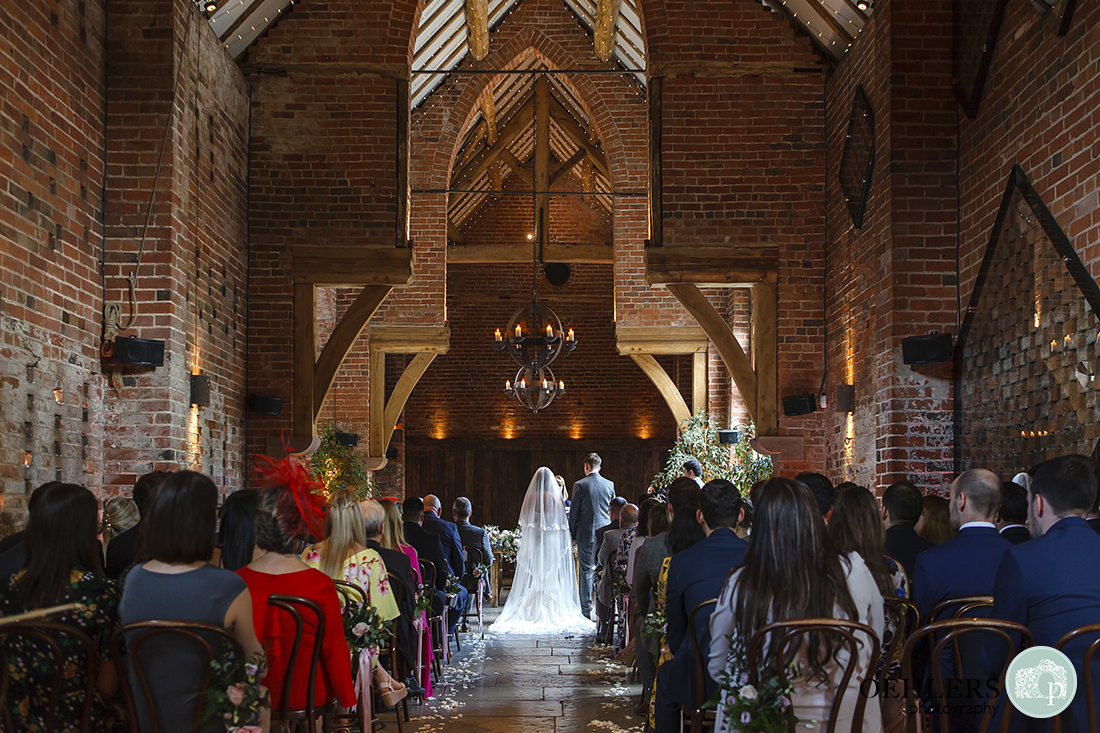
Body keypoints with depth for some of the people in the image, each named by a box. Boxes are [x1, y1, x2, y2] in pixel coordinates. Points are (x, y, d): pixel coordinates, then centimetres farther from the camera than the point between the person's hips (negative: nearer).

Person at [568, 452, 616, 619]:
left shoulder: (580, 485, -7)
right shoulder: (609, 485, 3)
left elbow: (573, 512, -4)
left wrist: (573, 535, 4)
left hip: (586, 534, -3)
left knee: (586, 571, 1)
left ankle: (586, 609, 3)